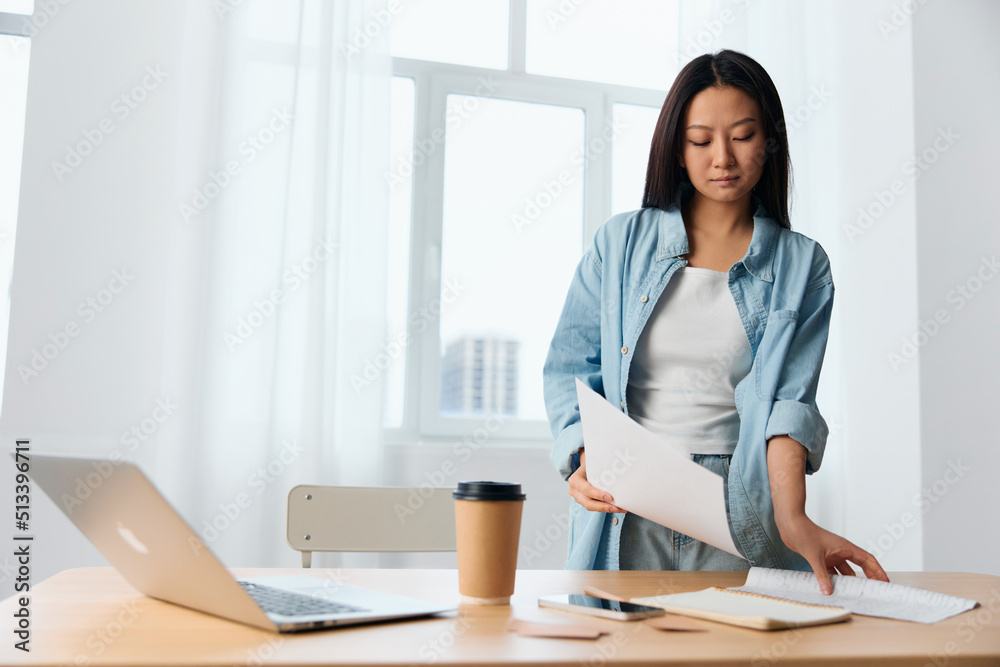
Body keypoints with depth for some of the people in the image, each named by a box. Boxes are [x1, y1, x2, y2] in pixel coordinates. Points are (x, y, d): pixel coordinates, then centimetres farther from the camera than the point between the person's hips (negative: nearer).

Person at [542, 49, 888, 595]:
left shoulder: (803, 265, 6)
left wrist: (791, 517, -20)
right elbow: (569, 367, 7)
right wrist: (587, 461, -12)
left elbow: (790, 399, -4)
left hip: (739, 518, 0)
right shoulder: (620, 242, 7)